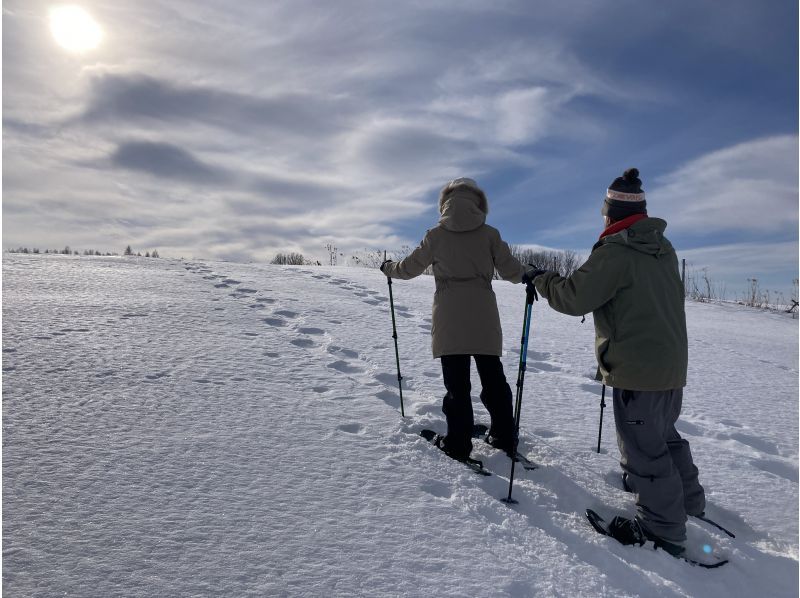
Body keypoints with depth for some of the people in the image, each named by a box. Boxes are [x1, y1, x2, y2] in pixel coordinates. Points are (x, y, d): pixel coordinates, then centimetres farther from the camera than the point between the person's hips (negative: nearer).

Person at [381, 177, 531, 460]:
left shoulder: (436, 235, 0)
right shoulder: (489, 234, 1)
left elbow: (410, 267, 8)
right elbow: (511, 270, 3)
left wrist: (387, 267, 28)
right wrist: (530, 274, 25)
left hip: (449, 320, -1)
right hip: (484, 320, 1)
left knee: (457, 383, 6)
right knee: (493, 378, 14)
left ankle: (458, 442, 9)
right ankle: (504, 437, 22)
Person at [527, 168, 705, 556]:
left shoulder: (614, 251, -18)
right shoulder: (664, 248, 8)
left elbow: (574, 297, -20)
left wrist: (541, 281, -3)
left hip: (637, 367, -9)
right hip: (672, 363, 9)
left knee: (643, 446, 4)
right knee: (664, 433, 26)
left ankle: (662, 528, 17)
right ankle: (687, 498, 43)